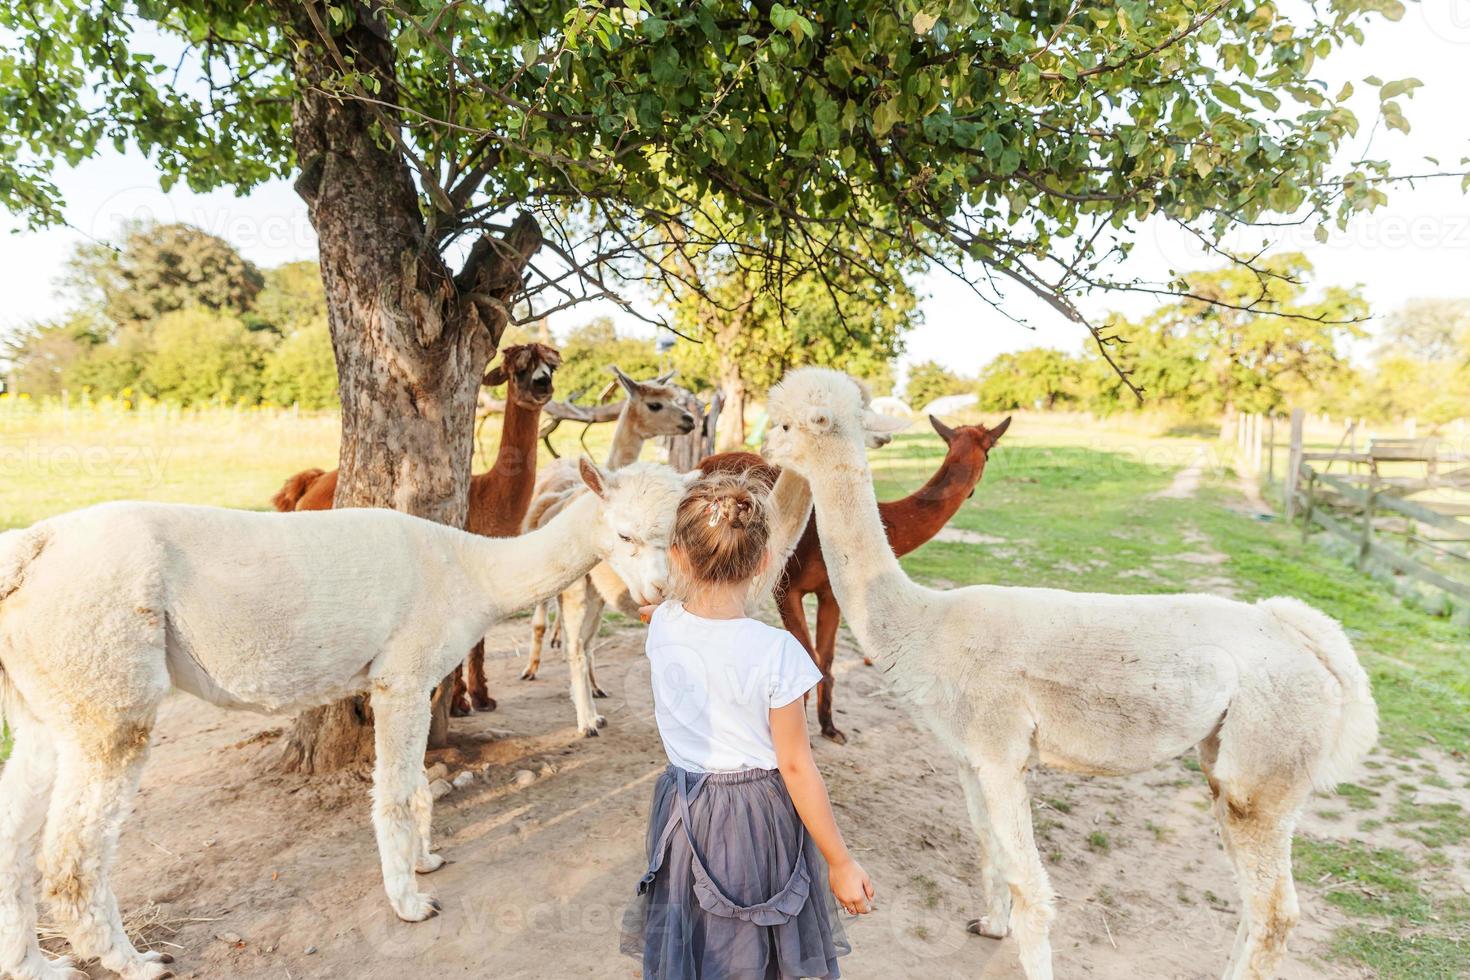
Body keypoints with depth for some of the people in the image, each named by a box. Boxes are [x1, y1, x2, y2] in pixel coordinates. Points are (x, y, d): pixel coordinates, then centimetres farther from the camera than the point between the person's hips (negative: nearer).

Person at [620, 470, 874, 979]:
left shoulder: (662, 626, -11)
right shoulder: (776, 651, -23)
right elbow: (795, 768, -16)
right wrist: (841, 863, -7)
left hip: (683, 812, 4)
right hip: (759, 820, -4)